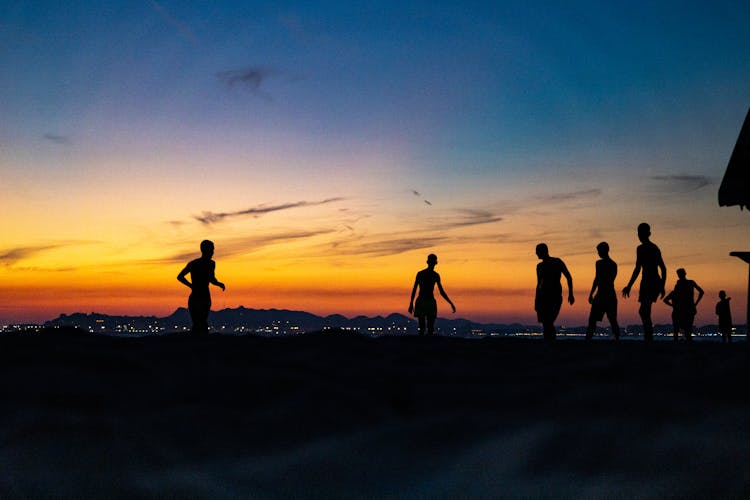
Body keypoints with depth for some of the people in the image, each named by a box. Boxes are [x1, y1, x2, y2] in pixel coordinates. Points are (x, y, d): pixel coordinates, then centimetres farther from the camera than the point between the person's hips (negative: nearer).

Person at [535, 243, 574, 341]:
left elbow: (569, 278, 0)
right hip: (543, 297, 6)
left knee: (548, 322, -18)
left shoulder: (557, 262, 0)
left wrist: (570, 294, -9)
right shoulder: (539, 266, 16)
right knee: (546, 323, 1)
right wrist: (536, 301, 18)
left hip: (555, 296, -6)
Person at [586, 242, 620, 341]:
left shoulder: (600, 263, -7)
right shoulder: (614, 264, 13)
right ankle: (617, 340, 3)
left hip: (601, 294, -7)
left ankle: (588, 339, -14)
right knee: (613, 320, 9)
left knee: (592, 319, -6)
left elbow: (597, 279, -12)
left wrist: (591, 294, -10)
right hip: (612, 294, 7)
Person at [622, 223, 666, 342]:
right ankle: (648, 337, 18)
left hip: (647, 282, -8)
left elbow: (638, 269, -15)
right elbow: (663, 269, 19)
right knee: (644, 311, 17)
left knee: (644, 311, -9)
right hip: (657, 283, 8)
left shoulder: (641, 248, -8)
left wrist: (629, 286, -14)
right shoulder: (655, 248, 17)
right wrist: (662, 286, 23)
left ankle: (649, 337, -18)